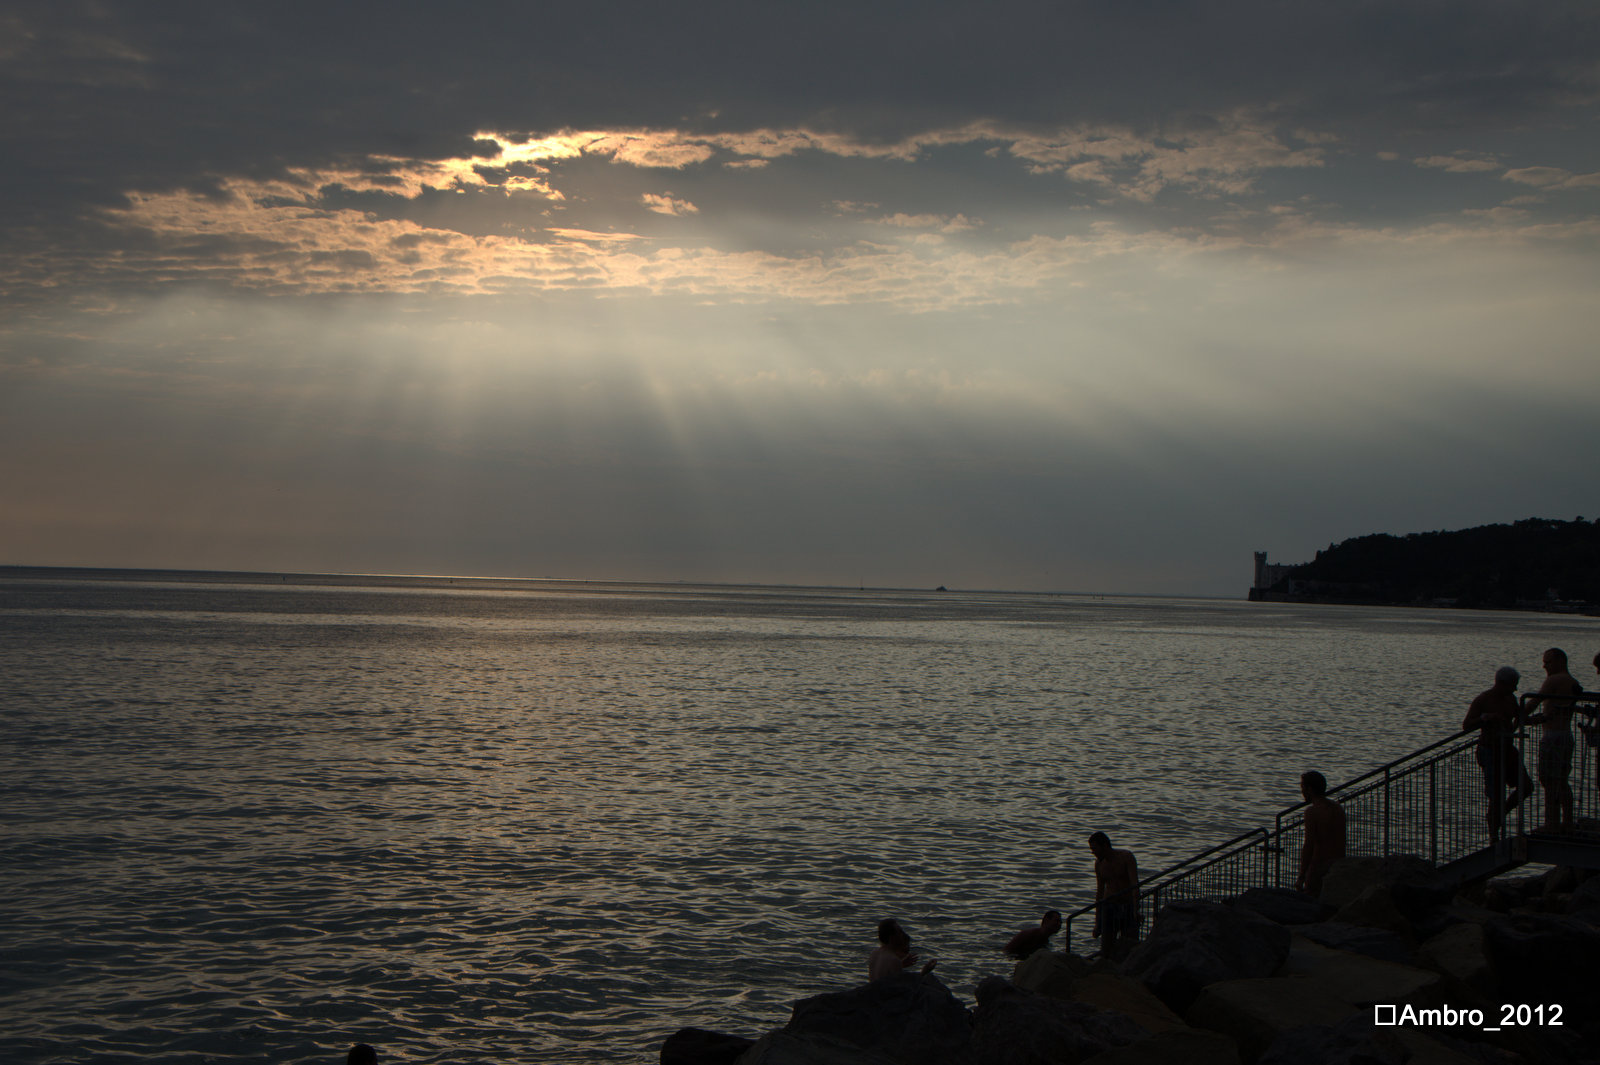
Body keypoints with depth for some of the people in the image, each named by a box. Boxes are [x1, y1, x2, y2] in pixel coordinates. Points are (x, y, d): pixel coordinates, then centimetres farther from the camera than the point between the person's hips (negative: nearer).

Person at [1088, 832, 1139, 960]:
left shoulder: (1126, 856, -8)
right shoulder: (1099, 863, 7)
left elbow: (1135, 884, -17)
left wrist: (1136, 910, -31)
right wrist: (1097, 923, 14)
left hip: (1128, 906, -3)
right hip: (1108, 907, 3)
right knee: (1106, 951, -6)